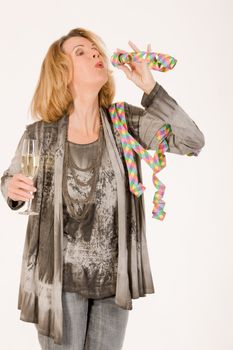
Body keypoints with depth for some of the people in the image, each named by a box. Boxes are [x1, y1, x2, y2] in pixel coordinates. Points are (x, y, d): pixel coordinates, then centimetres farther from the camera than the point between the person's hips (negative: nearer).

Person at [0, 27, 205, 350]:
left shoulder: (126, 122, -6)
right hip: (59, 278, -2)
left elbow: (192, 142, -17)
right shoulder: (40, 135, -10)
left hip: (114, 277, 2)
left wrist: (149, 87, -23)